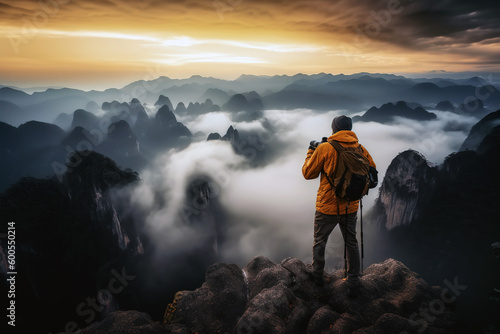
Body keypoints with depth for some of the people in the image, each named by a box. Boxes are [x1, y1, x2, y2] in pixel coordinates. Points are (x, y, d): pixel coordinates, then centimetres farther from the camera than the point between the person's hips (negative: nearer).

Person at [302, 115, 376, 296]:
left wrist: (311, 152, 8)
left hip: (327, 207, -3)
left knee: (319, 241, 19)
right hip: (350, 208, 3)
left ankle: (317, 275, 36)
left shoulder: (324, 148, -14)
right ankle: (353, 285, 28)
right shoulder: (360, 149, -4)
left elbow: (308, 173, -6)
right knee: (351, 243, 19)